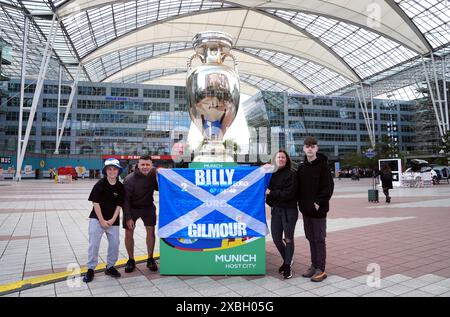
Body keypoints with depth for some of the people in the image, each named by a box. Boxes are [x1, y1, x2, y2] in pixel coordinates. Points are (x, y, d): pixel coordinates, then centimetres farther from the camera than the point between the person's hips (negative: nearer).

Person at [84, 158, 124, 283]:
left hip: (113, 220, 3)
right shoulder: (100, 184, -9)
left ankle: (110, 267, 22)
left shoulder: (120, 187, -1)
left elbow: (119, 205, 1)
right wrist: (102, 220, -13)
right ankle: (90, 269, 10)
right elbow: (95, 203, -10)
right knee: (94, 243, -5)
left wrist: (112, 220, -9)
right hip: (97, 218, -3)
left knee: (115, 243, 4)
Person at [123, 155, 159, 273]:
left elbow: (159, 188, 3)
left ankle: (150, 259, 16)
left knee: (151, 231, -1)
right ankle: (131, 260, 20)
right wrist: (128, 217, -20)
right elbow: (125, 200, -19)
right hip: (132, 208, -2)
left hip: (148, 207, 3)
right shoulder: (129, 180, -25)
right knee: (128, 234, 0)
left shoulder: (154, 173, -14)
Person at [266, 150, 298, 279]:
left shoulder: (291, 174, -9)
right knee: (276, 238, 11)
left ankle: (288, 265, 21)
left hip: (289, 210, -5)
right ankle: (287, 260, 35)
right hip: (276, 210, 5)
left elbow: (289, 193, -17)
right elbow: (267, 189, 11)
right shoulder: (272, 174, 7)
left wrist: (271, 193, -15)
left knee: (288, 239, 5)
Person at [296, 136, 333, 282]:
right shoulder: (302, 167, 9)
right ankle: (314, 266, 25)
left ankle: (321, 269, 11)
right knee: (311, 238, 13)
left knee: (319, 239, 1)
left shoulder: (323, 165, -7)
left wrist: (319, 202, -17)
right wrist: (301, 203, 3)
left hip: (318, 209, -6)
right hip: (306, 210, 6)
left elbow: (329, 186, -12)